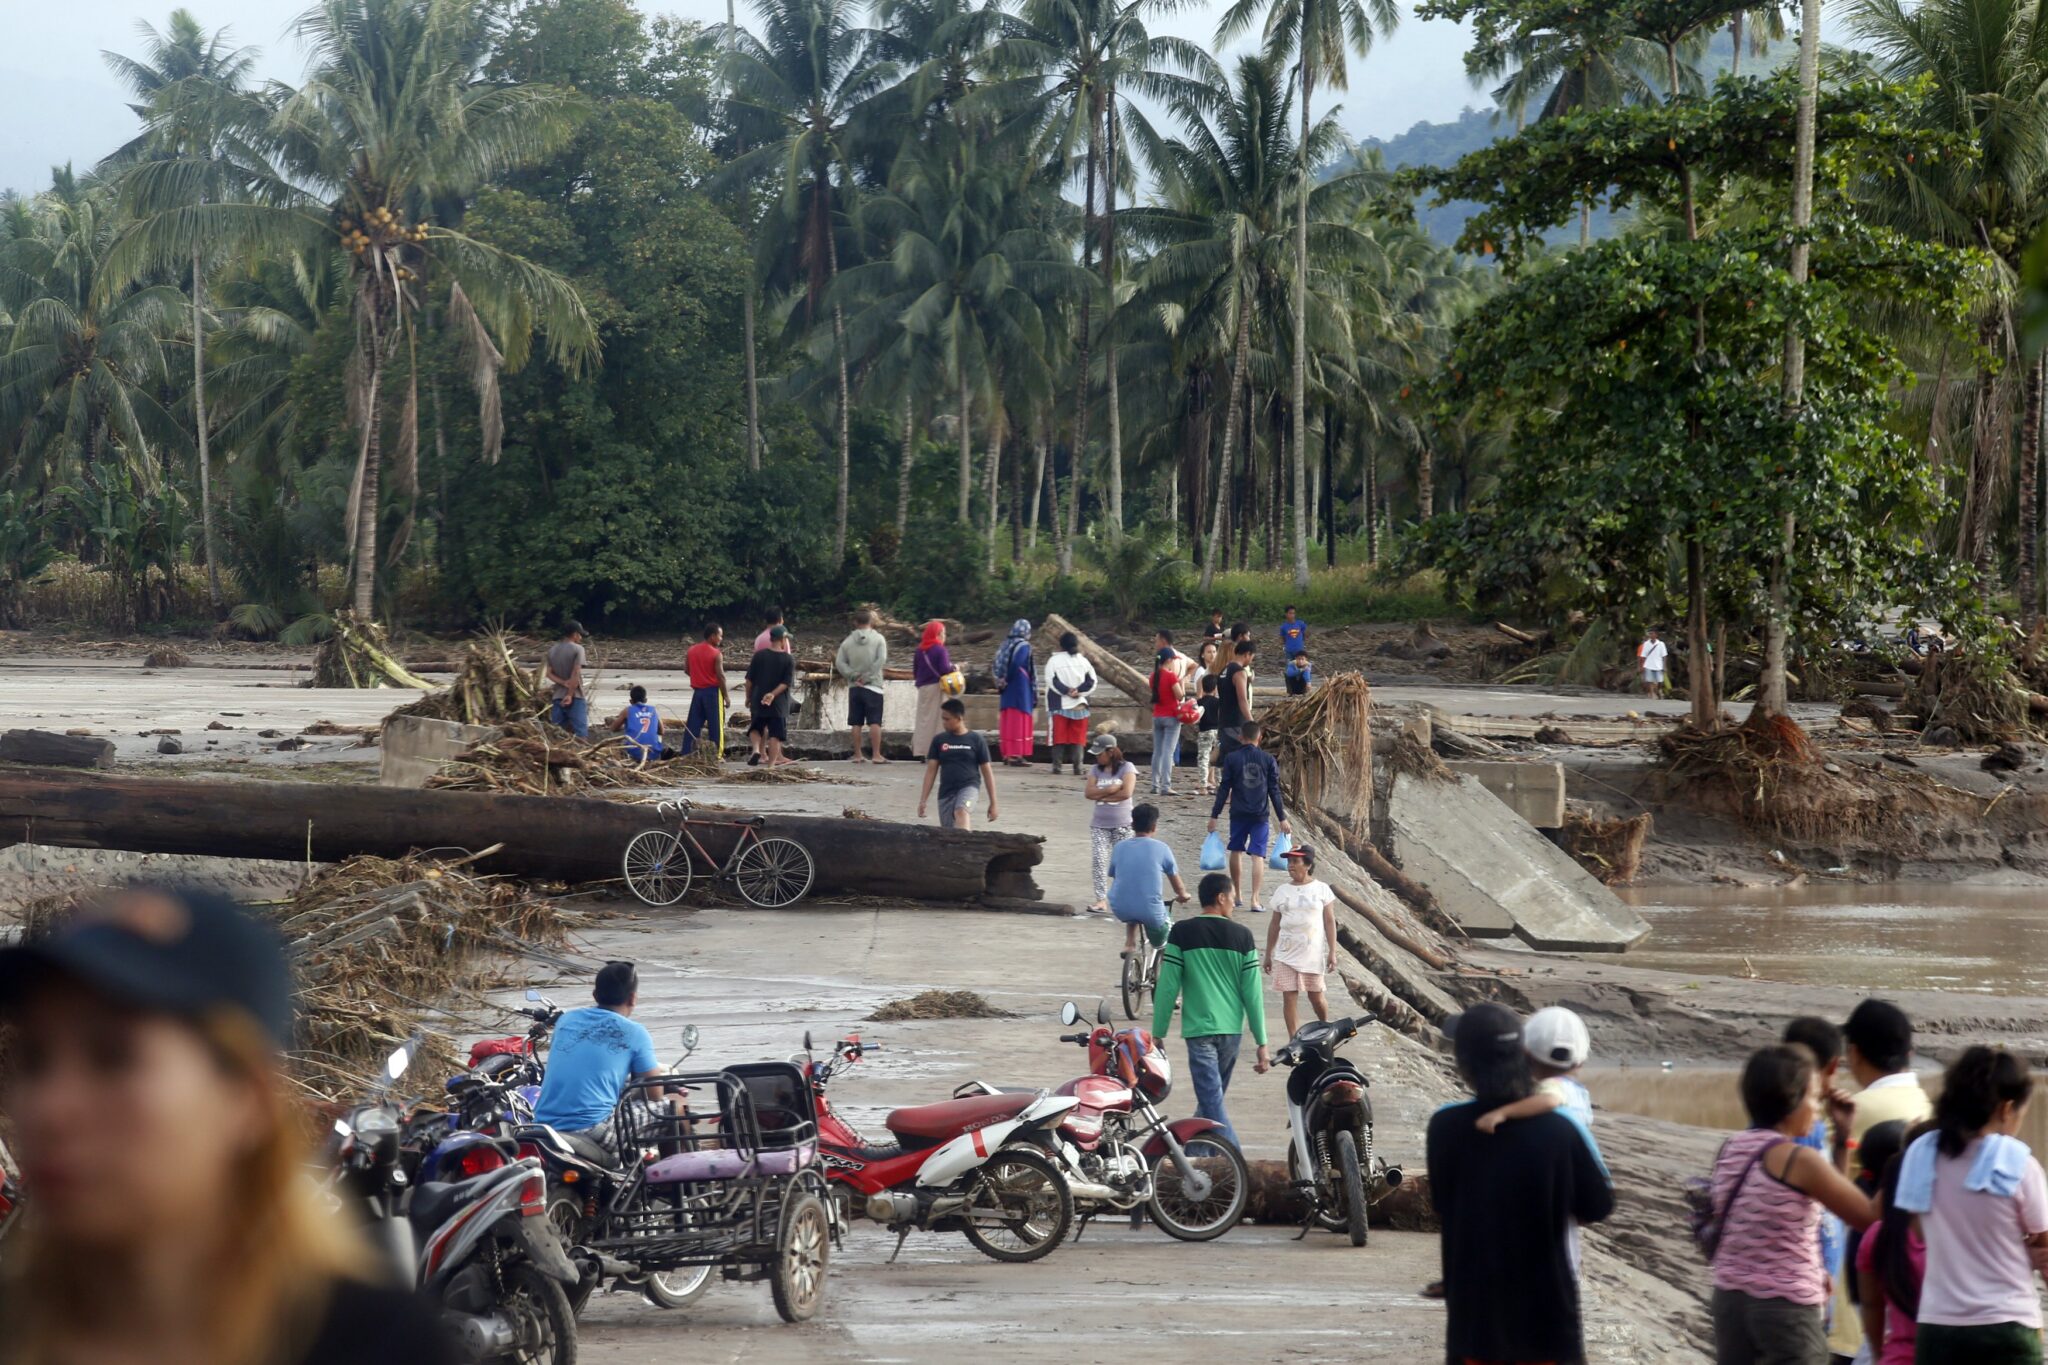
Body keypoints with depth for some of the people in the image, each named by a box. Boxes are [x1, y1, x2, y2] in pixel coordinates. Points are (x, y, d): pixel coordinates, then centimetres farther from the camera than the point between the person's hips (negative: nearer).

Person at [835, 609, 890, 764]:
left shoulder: (848, 641, 5)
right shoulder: (878, 638, -3)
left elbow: (840, 663, -3)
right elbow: (881, 660, -14)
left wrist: (853, 676, -6)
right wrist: (868, 676, -11)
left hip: (854, 687, 3)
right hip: (873, 686, -3)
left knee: (856, 723, 7)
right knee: (875, 722, -5)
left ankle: (857, 755, 8)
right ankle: (877, 755, -10)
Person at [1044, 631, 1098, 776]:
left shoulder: (1054, 661, -6)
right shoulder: (1083, 661, 5)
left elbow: (1052, 681, -14)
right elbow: (1092, 681, 0)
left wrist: (1066, 691, -12)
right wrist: (1078, 691, -7)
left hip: (1059, 706, -2)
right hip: (1079, 705, 2)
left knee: (1059, 737, 2)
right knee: (1078, 737, 6)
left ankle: (1057, 767, -3)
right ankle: (1077, 768, 0)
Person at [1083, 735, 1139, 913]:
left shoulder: (1127, 768, -6)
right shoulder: (1095, 769, 7)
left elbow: (1126, 793, -18)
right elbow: (1088, 793, -5)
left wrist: (1101, 795, -10)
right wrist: (1111, 789, -16)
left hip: (1121, 824, -3)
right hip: (1099, 823, 3)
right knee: (1099, 859, -8)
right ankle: (1101, 899, -10)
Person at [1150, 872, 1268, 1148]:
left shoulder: (1181, 933, -4)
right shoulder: (1242, 936, 0)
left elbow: (1167, 988, -5)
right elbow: (1253, 993, -1)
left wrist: (1157, 1034, 3)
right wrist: (1262, 1043, 3)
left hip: (1199, 1029, -3)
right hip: (1232, 1030, 3)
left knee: (1213, 1102, -7)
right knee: (1212, 1098, 20)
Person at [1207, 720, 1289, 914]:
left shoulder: (1232, 759, -3)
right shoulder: (1268, 760, -2)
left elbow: (1224, 790, -2)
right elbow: (1274, 791, 0)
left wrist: (1214, 816, 5)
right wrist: (1282, 819, 6)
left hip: (1238, 814, 1)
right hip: (1260, 815, -1)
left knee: (1236, 851, 18)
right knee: (1258, 855, -2)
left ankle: (1238, 895, 26)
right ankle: (1255, 900, -10)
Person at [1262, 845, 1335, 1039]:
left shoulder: (1321, 890, 0)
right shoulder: (1282, 892, 6)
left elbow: (1330, 922, 0)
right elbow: (1274, 925, 10)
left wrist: (1332, 952, -6)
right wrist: (1268, 954, 10)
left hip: (1313, 954, -2)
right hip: (1286, 954, 2)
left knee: (1316, 997, 6)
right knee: (1289, 997, -2)